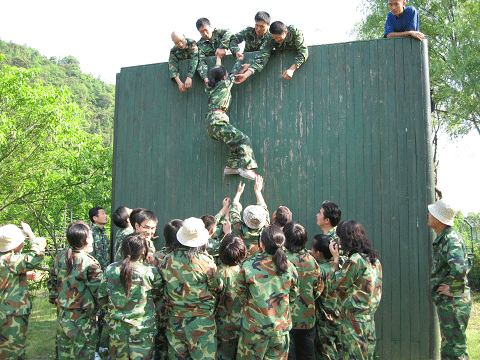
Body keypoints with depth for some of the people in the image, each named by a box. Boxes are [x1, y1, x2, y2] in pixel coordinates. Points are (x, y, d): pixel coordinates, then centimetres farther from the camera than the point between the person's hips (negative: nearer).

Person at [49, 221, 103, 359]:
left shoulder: (60, 257, -1)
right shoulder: (91, 264, -21)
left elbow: (53, 282, 11)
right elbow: (98, 292, -17)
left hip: (62, 317, 6)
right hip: (83, 321, -6)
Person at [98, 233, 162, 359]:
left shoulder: (110, 269, -6)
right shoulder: (150, 271, -13)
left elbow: (101, 298, 2)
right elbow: (158, 295, 0)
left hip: (116, 329, 3)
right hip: (143, 329, -2)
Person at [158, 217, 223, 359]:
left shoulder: (167, 260, -4)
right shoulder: (206, 262, -15)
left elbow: (162, 286, 9)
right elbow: (218, 288, -3)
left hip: (174, 320, 4)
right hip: (201, 321, -4)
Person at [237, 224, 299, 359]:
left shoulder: (248, 266, -15)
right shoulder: (289, 267, -6)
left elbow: (240, 292, -1)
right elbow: (293, 298, 5)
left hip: (254, 329, -2)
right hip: (281, 328, 3)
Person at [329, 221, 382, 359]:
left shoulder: (355, 260, -17)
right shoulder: (374, 259, 10)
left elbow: (336, 284, -7)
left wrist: (336, 258, -1)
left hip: (354, 319, -8)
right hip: (369, 318, 9)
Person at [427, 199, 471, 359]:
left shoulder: (451, 239, -19)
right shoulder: (442, 239, 13)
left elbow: (459, 268, -36)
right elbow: (465, 265, 28)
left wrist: (452, 289, -22)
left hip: (453, 302, -10)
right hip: (446, 303, 10)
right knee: (448, 347, 19)